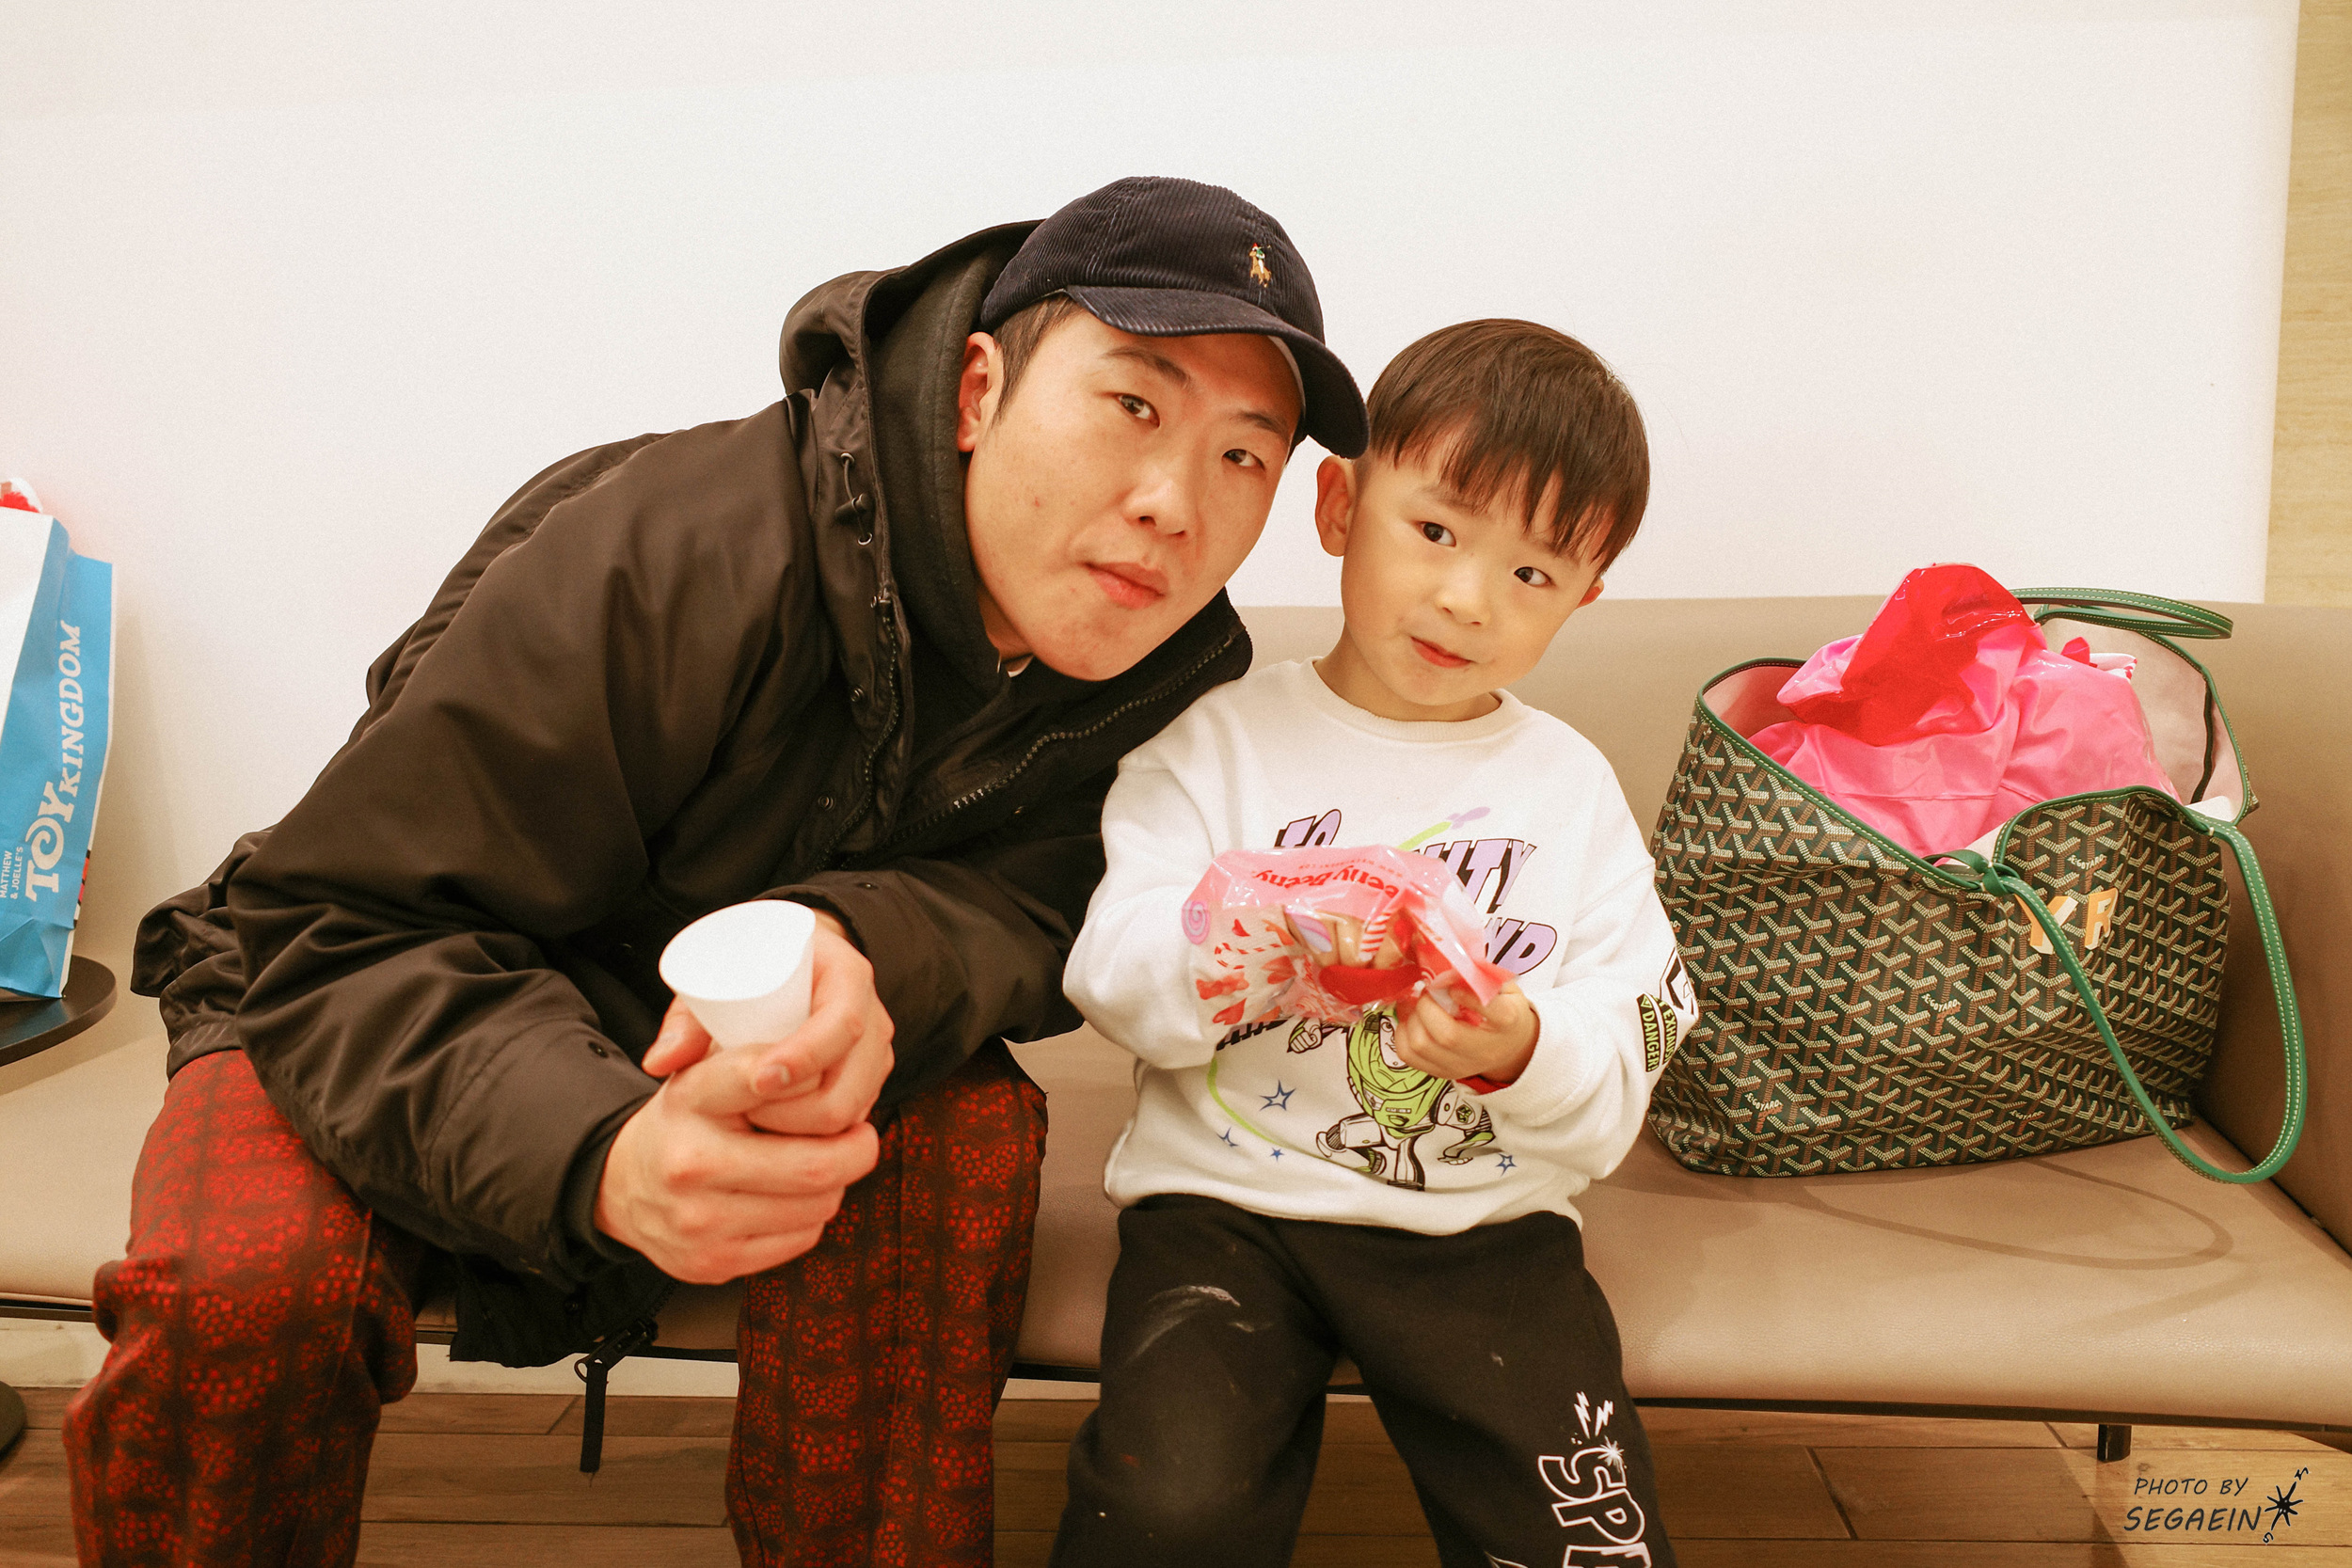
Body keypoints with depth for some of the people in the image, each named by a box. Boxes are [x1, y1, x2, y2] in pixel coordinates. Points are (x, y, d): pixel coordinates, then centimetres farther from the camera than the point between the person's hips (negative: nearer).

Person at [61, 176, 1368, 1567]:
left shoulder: (1171, 664, -12)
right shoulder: (679, 556, -31)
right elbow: (343, 936, -27)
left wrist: (870, 947, -42)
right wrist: (596, 1151, -48)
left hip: (724, 1031, 3)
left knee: (968, 1130, -26)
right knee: (244, 1294, -30)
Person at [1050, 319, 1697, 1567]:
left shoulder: (1570, 789, 7)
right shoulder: (1219, 739, 2)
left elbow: (1614, 1090, 2)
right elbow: (1116, 986, -6)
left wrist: (1522, 1054, -21)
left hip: (1483, 1220, 2)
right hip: (1225, 1195, -1)